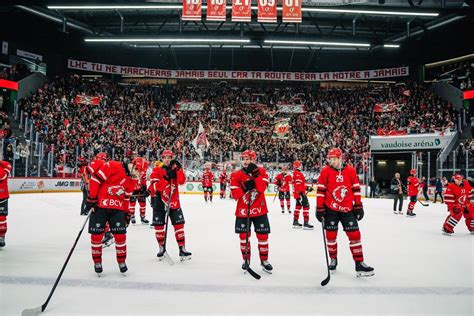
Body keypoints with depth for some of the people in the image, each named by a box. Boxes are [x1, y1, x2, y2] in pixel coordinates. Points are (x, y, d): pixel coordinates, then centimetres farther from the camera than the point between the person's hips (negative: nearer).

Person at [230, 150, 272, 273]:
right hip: (242, 210, 1)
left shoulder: (261, 171, -2)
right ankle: (246, 259, 26)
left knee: (263, 235, 3)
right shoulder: (236, 175, -3)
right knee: (244, 235, 7)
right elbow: (235, 194, -10)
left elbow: (262, 188, -17)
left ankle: (264, 260, 20)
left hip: (260, 209, 0)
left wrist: (255, 174, -23)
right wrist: (245, 187, -24)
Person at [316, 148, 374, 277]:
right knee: (331, 236, 6)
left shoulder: (351, 171, 0)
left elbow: (356, 189, 6)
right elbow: (321, 191, -5)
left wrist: (358, 206, 5)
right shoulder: (325, 171, -5)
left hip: (347, 209, 1)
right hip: (330, 209, -1)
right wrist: (319, 208, -7)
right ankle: (333, 260, 26)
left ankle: (359, 264, 9)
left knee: (355, 235, 0)